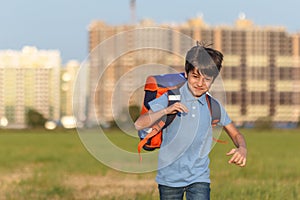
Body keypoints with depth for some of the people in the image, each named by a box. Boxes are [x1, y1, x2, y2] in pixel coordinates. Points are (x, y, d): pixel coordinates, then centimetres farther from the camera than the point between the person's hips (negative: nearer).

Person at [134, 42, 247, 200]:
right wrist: (165, 111, -27)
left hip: (199, 177, 1)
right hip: (169, 177, 0)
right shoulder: (170, 98, -5)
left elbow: (235, 134, 11)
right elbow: (139, 125, -12)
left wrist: (242, 149, -12)